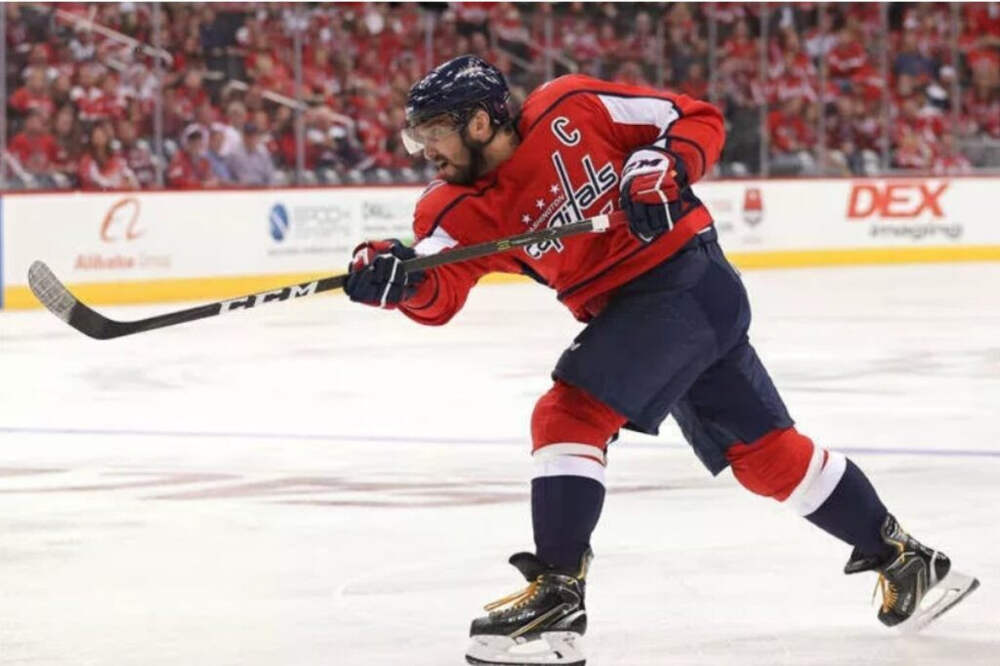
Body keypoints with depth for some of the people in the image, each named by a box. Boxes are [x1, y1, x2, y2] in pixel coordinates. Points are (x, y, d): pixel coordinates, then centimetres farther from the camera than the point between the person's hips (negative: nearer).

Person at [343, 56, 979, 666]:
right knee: (764, 451, 12)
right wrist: (401, 278, -33)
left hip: (684, 274, -7)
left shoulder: (570, 108, -12)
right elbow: (439, 294, -13)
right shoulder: (463, 210, 2)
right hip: (626, 310, 7)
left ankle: (558, 596, -19)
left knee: (568, 415, -17)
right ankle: (902, 559, 24)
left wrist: (663, 168, -21)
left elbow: (699, 120, -4)